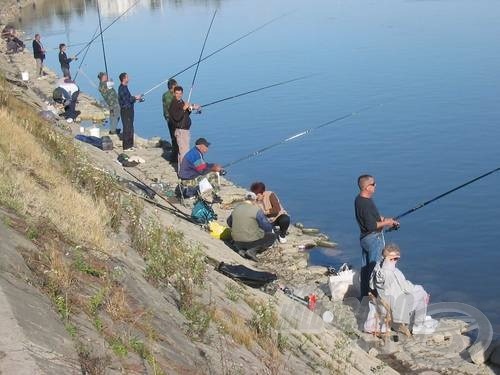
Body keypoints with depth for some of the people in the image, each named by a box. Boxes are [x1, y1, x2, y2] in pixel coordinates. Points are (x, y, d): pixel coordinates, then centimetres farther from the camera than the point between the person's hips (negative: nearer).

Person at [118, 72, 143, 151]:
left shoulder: (125, 87, 14)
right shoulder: (122, 88, -17)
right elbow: (126, 100, -22)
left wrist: (135, 97, 10)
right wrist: (135, 98, -13)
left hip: (129, 110, 10)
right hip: (125, 110, -10)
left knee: (130, 128, 15)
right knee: (127, 128, -6)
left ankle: (130, 145, 24)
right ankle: (126, 147, -2)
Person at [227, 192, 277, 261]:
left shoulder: (236, 208, 4)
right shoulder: (257, 210, -13)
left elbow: (229, 223, 20)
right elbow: (267, 227, -10)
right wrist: (271, 226, 14)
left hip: (238, 242, 7)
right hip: (253, 241, -7)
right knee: (272, 236, 16)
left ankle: (241, 249, 7)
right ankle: (253, 250, -4)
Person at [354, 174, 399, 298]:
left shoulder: (359, 199, 5)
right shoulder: (367, 203, -25)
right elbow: (371, 226, -26)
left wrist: (384, 219, 6)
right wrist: (385, 223, -13)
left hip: (364, 237, 10)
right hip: (373, 238, -10)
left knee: (365, 268, 16)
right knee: (374, 268, -2)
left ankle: (365, 295, 25)